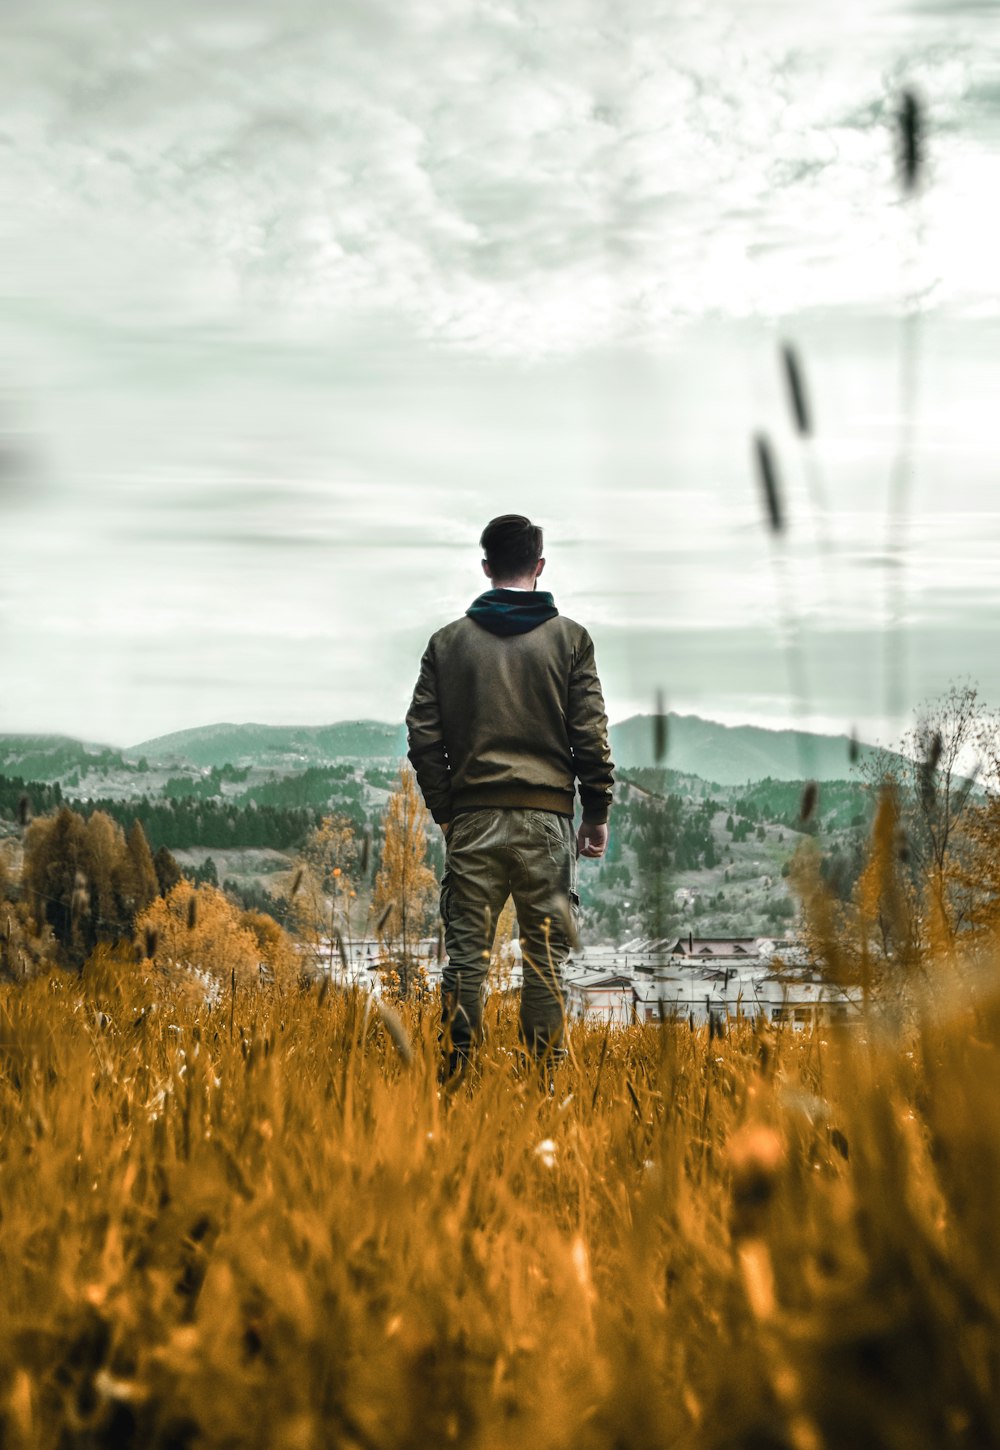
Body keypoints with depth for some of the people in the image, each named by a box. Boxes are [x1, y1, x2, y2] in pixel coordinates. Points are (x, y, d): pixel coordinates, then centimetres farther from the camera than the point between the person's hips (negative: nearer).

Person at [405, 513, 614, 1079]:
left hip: (474, 817, 1)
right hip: (546, 817, -1)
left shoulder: (449, 641, 7)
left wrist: (445, 810, 12)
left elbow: (423, 735, 4)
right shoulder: (570, 638, 3)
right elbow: (590, 735, 0)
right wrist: (598, 813, 7)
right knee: (546, 953, 4)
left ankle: (458, 1074, 3)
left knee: (467, 952, 4)